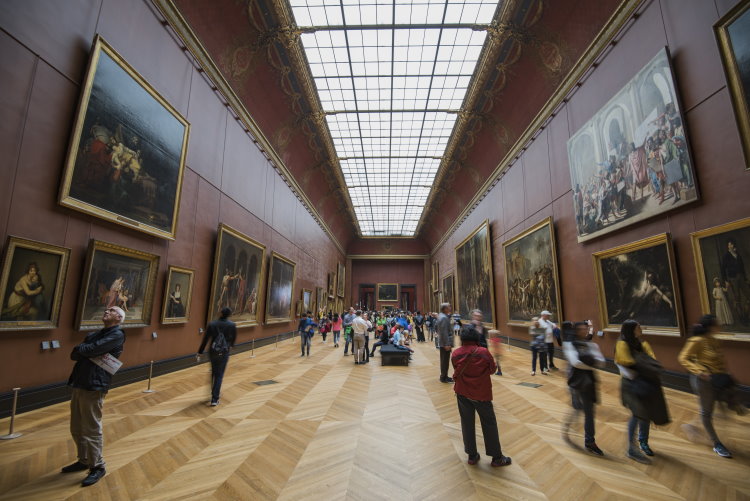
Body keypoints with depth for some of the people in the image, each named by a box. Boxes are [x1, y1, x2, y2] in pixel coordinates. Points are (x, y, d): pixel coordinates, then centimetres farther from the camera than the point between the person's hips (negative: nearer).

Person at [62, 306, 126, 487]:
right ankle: (84, 460, 34)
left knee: (91, 430, -1)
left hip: (94, 387, -8)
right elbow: (74, 355, 10)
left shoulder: (117, 335, -10)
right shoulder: (95, 334, 17)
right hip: (79, 385, 8)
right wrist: (87, 350, -10)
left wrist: (80, 349, 0)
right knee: (77, 429, 17)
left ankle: (98, 467, 14)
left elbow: (92, 349, -20)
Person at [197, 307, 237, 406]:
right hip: (224, 353, -2)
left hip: (212, 352, 2)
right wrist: (230, 345, 28)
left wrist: (199, 353, 2)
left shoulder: (211, 324, -5)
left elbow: (205, 339, -5)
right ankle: (214, 399, 2)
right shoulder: (232, 325, -6)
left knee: (214, 372, 23)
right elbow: (233, 338, 7)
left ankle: (215, 392, 38)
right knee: (219, 375, 6)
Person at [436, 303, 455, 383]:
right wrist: (447, 344, -25)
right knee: (445, 360, 0)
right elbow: (444, 332, -25)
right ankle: (444, 377, 9)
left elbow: (436, 326, 23)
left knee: (444, 360, 18)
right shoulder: (444, 318, -21)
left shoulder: (441, 316, 11)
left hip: (442, 343, 10)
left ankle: (443, 376, 28)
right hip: (445, 343, -10)